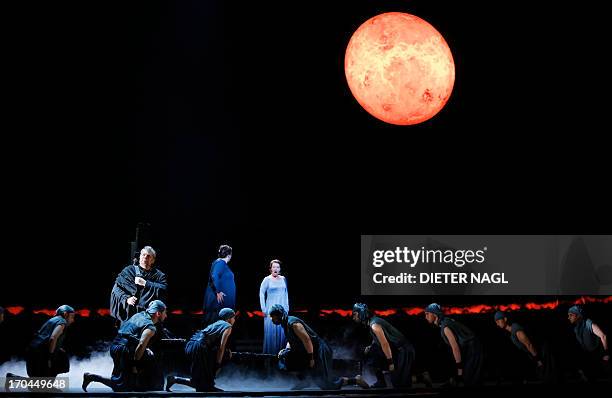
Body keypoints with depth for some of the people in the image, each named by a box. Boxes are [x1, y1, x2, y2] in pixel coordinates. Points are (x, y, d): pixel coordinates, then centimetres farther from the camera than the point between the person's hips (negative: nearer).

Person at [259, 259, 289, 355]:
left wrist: (287, 307, 11)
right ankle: (270, 353, 2)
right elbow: (261, 293, -4)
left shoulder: (283, 279, 9)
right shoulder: (267, 280, -3)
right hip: (271, 309, -4)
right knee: (271, 331, -5)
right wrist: (263, 308, -8)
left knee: (282, 330, 1)